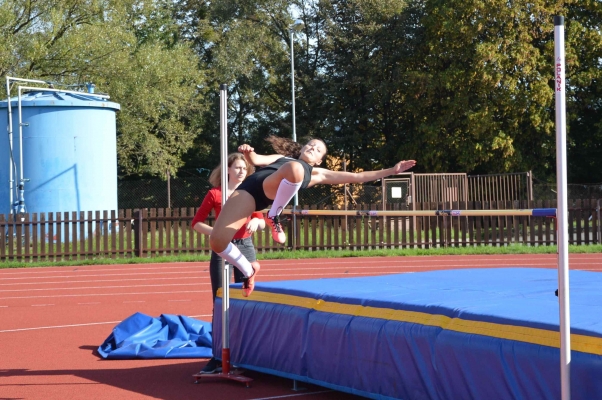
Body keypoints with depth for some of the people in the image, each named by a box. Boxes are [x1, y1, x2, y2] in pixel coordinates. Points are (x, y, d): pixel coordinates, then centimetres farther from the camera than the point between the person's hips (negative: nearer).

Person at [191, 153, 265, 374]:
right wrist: (215, 232, -17)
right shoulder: (214, 194, -2)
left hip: (246, 248, 3)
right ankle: (218, 357, 0)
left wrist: (256, 221, -14)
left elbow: (261, 222, 9)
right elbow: (196, 223, 0)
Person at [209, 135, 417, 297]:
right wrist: (248, 153, -3)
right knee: (217, 241, -19)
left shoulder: (316, 174, 32)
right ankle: (248, 269, 11)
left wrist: (392, 171, 32)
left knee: (294, 168, -35)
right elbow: (257, 160, 19)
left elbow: (357, 177, 33)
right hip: (249, 189, 1)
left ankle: (274, 215, -17)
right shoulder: (281, 158, 37)